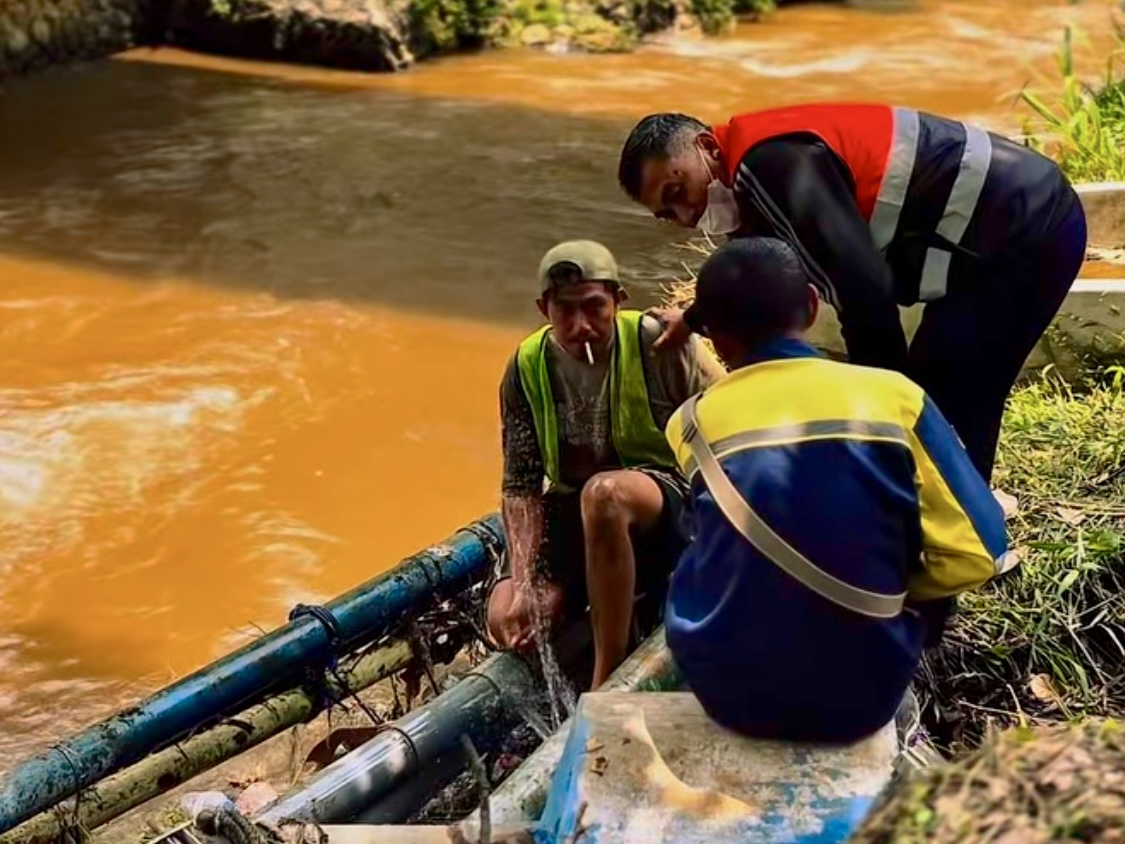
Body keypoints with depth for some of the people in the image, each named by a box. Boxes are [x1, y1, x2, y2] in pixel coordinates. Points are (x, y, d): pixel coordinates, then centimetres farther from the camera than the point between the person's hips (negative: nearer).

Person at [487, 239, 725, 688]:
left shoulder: (660, 344, -13)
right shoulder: (528, 369, -3)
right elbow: (521, 486, -5)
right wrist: (524, 587, -16)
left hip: (675, 502, -4)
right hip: (574, 515, 4)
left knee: (603, 493, -39)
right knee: (506, 617, -18)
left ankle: (606, 684, -33)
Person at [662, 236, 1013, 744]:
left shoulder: (692, 422, -3)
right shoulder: (893, 395, -7)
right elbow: (977, 554, -9)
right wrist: (886, 590, 10)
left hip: (726, 690, 0)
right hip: (862, 695, 0)